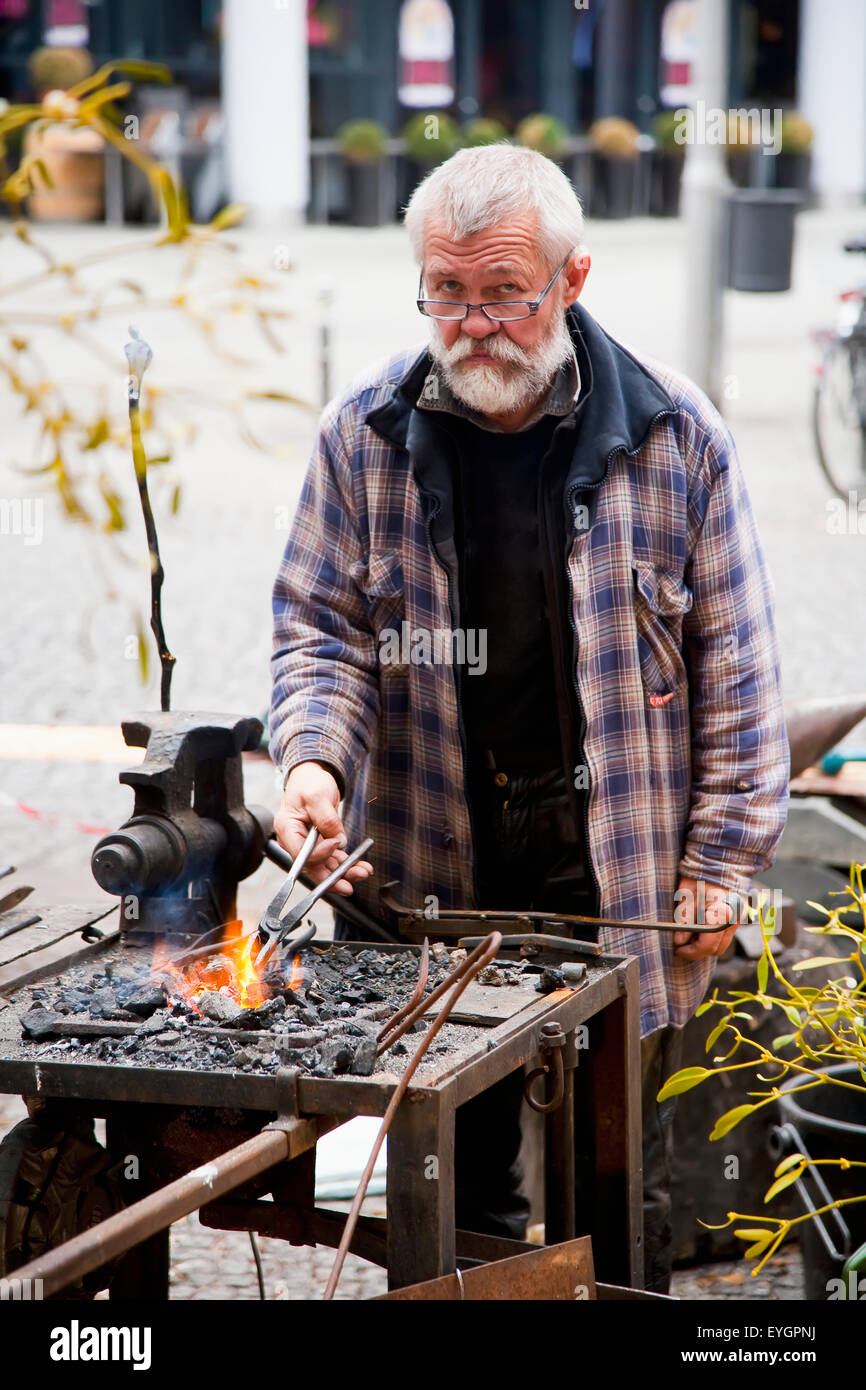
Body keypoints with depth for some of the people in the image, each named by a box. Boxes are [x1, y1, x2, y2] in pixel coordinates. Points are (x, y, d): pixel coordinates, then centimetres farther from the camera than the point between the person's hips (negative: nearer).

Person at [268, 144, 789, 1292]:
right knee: (454, 1165, 11)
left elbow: (735, 664, 0)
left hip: (619, 866, -1)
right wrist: (313, 758, -14)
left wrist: (721, 860, -3)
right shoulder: (365, 435, -1)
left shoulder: (673, 433, -4)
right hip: (433, 871, 1)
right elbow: (320, 626, 5)